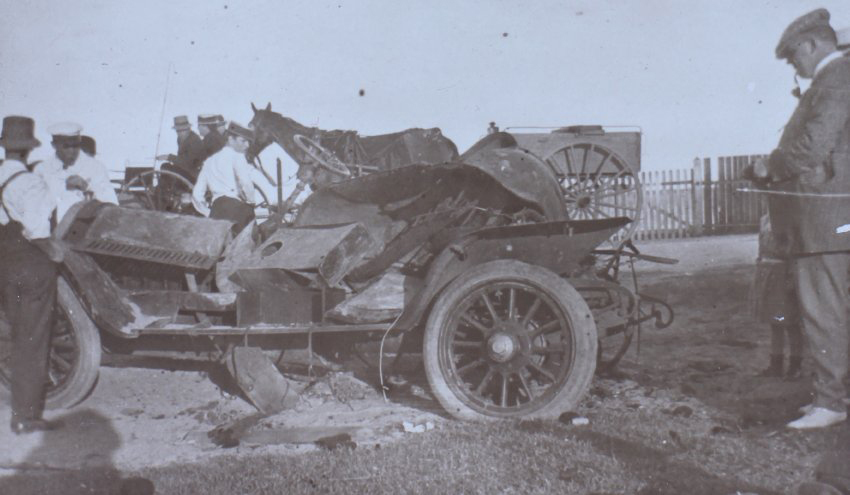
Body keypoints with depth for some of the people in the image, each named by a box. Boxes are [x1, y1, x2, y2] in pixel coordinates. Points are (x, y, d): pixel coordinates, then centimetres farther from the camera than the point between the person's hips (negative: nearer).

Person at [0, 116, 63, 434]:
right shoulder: (30, 183, -18)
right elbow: (36, 231, -26)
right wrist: (55, 253, -11)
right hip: (34, 267, -7)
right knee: (34, 342, 3)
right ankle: (27, 417, 9)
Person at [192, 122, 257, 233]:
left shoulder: (210, 161, 25)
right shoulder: (237, 156, 4)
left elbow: (197, 195, 19)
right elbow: (245, 182, -14)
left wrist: (209, 214, 18)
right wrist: (251, 202, 0)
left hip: (215, 209, 7)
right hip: (235, 206, -7)